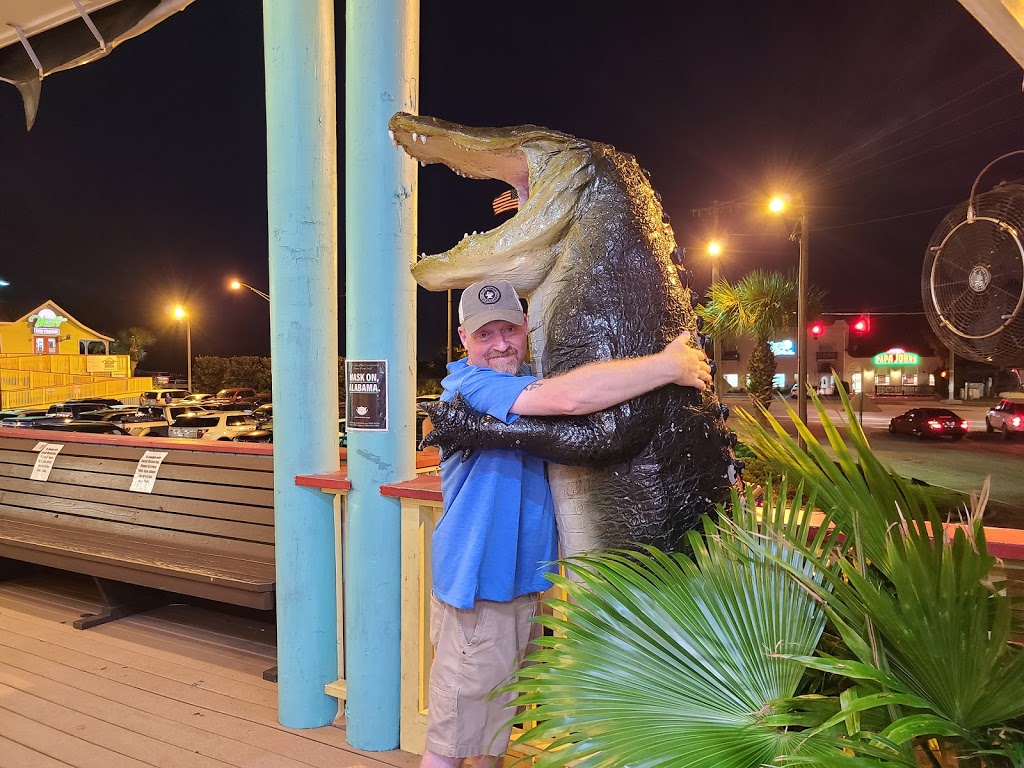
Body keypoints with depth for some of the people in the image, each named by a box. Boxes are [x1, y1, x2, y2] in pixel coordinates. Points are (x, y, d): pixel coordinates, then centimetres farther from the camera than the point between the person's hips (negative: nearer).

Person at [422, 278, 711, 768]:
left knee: (495, 725, 24)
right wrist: (671, 365, -25)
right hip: (478, 585, -9)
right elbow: (570, 397, -36)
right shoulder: (471, 386, -21)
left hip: (520, 581, 9)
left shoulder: (525, 383, 9)